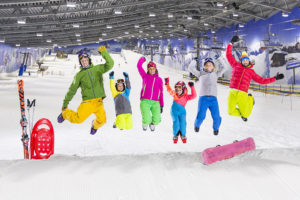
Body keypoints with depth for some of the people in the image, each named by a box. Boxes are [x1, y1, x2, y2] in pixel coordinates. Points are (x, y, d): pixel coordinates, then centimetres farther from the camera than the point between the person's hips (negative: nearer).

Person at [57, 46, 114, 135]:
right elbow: (72, 89, 13)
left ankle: (95, 126, 27)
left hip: (98, 101, 1)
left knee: (102, 120, -10)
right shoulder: (79, 74, 9)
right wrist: (65, 102, 14)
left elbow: (110, 64, 0)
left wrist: (104, 52, -9)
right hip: (87, 101, -1)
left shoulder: (97, 68, 11)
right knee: (78, 119, -12)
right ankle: (65, 114, 21)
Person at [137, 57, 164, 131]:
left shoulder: (159, 79, 14)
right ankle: (145, 124, 22)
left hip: (155, 103, 2)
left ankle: (152, 123, 24)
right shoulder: (145, 76, 10)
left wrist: (161, 105, 10)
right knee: (147, 120, -18)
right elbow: (139, 65, 3)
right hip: (145, 101, -2)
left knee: (157, 120, -15)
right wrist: (142, 59, 21)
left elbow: (161, 93, 14)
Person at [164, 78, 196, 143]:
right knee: (176, 123, -17)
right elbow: (169, 90, 19)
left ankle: (183, 136, 16)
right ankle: (175, 136, 11)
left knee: (183, 124, -15)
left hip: (182, 112, -1)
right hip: (174, 111, 1)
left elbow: (194, 95, -16)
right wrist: (167, 84, 11)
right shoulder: (174, 94, 4)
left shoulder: (186, 96, -4)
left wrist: (192, 87, -23)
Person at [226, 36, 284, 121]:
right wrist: (231, 43, 8)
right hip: (233, 92, 0)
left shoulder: (251, 72, 13)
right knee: (231, 111, -7)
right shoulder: (236, 65, 12)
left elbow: (262, 80, 16)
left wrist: (275, 78, 12)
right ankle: (242, 114, 28)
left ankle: (250, 99, 32)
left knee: (245, 114, 3)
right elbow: (228, 55, 13)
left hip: (242, 94, 0)